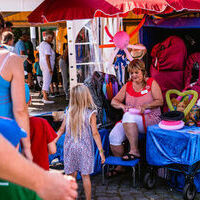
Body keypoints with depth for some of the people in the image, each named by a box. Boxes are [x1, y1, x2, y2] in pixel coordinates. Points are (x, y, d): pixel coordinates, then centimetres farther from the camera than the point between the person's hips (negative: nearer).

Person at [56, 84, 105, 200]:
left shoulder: (69, 112, -1)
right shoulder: (91, 113, -8)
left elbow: (61, 130, 3)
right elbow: (95, 134, -10)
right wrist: (101, 151, -5)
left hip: (70, 147, 2)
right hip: (84, 148, -2)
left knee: (71, 175, 10)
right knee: (85, 175, 7)